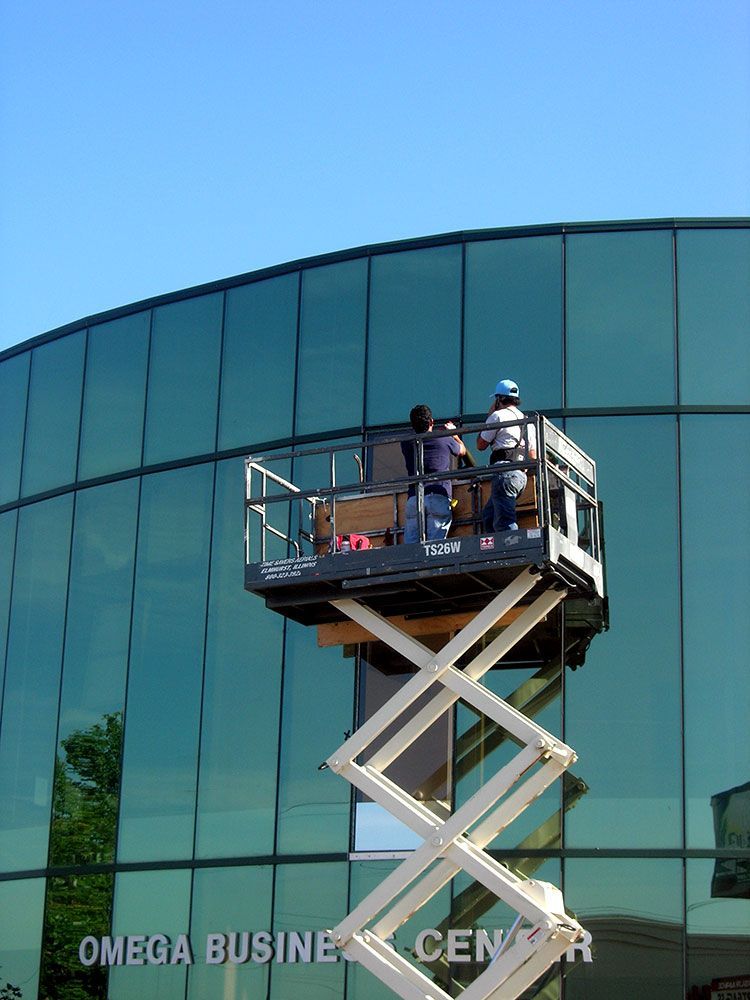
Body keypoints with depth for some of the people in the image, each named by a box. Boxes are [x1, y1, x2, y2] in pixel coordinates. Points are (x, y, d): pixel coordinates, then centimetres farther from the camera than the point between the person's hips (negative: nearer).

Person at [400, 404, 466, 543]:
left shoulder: (407, 444, 13)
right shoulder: (444, 439, 9)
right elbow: (462, 450, 30)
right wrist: (453, 433, 48)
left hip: (414, 498, 2)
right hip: (439, 497, -2)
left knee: (410, 544, 0)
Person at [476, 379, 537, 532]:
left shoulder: (498, 416, 0)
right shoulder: (527, 420, 23)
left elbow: (481, 445, 7)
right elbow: (533, 456, 21)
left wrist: (489, 415, 14)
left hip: (504, 472, -8)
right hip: (521, 474, 8)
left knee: (505, 522, -15)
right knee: (488, 516, 14)